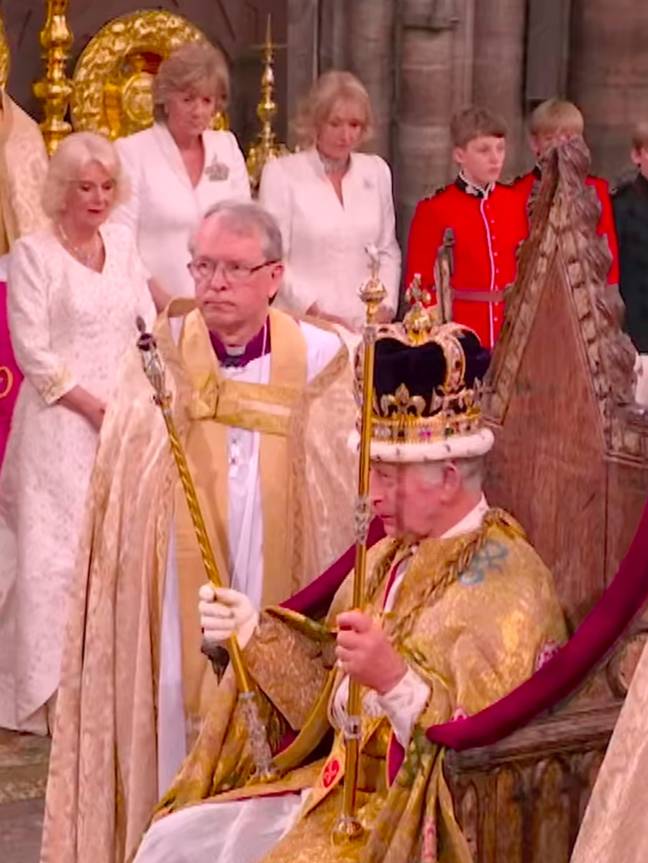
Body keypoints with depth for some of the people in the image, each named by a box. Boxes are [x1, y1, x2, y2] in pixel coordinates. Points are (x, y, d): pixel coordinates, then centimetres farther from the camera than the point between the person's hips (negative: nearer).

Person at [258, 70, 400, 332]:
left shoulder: (377, 171, 12)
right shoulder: (280, 173, -1)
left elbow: (388, 251, 15)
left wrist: (386, 308, 1)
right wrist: (316, 313, -15)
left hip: (367, 325, 3)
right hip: (303, 324, -3)